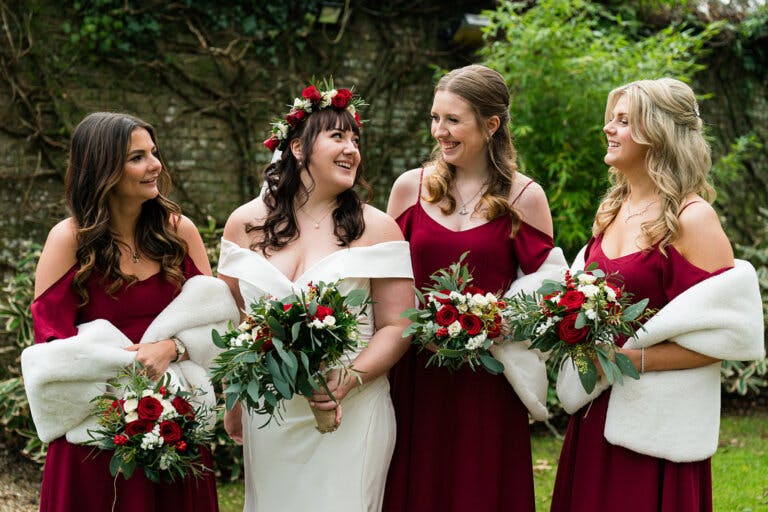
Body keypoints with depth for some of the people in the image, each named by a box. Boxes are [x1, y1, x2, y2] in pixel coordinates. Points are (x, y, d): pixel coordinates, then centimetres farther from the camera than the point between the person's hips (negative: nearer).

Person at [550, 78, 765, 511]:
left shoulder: (691, 219, -14)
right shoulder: (612, 210, 9)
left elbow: (727, 333, -18)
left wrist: (635, 358, -21)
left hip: (656, 422, -7)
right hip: (596, 414, 7)